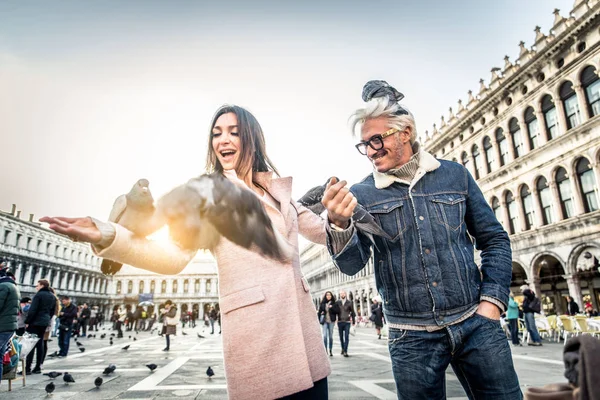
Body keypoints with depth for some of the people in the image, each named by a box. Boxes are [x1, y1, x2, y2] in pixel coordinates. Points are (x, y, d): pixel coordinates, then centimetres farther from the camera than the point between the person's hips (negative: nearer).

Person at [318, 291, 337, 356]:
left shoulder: (333, 303, 3)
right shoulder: (322, 303, 4)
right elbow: (319, 312, 8)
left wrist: (332, 308, -17)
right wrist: (320, 320, 0)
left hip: (331, 321, 0)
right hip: (325, 321, 0)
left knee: (331, 336, 6)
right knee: (325, 335, -10)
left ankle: (330, 351, 17)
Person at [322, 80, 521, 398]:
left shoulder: (455, 175, 1)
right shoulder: (361, 194, -4)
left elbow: (494, 239, 8)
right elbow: (351, 264, -12)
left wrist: (492, 300, -2)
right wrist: (340, 225, -31)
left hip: (476, 324, 2)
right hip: (411, 337, -1)